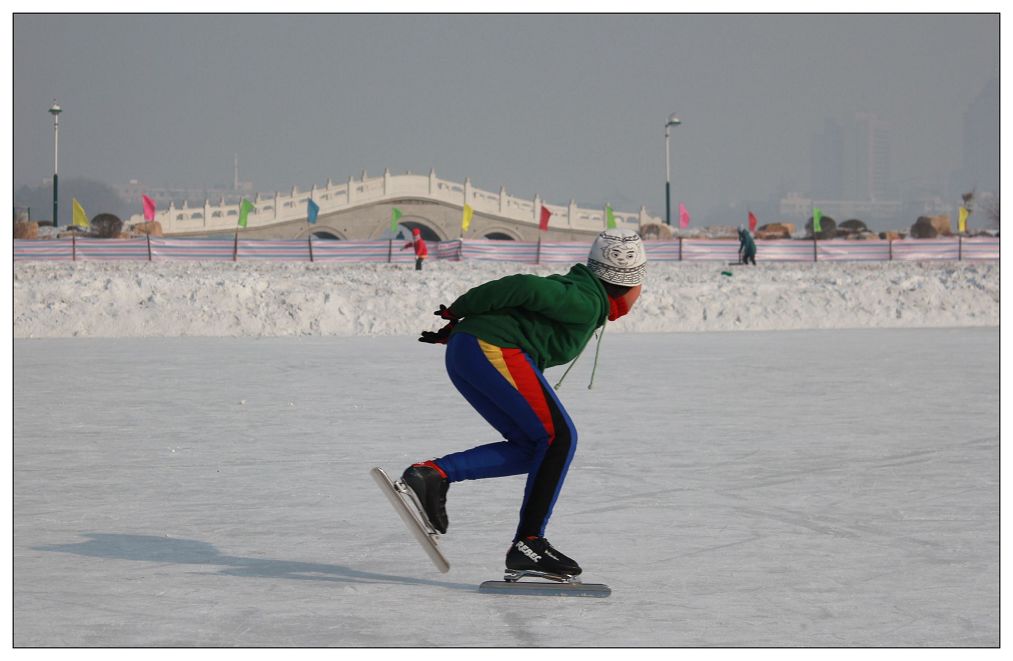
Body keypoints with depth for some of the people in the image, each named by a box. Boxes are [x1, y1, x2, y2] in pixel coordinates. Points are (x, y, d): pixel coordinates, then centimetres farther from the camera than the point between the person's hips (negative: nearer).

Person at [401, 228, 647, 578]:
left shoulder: (572, 289, 25)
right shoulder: (587, 301, -7)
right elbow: (524, 287, -16)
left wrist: (454, 329, 19)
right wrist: (459, 312, -9)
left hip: (461, 353, 10)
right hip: (493, 350, -10)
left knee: (530, 450, 9)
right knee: (559, 437, -6)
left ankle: (433, 473, -4)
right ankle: (528, 544, -8)